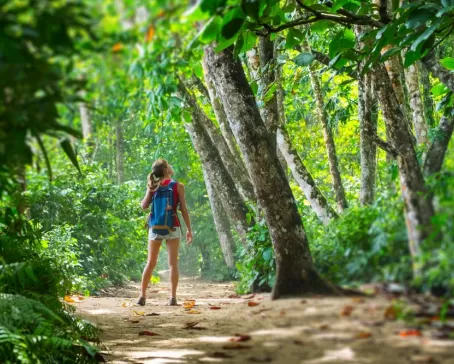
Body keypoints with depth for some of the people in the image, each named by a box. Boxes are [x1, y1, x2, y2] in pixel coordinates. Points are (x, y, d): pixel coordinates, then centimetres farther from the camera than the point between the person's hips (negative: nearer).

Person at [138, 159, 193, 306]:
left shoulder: (153, 186, 4)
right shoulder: (178, 186, -2)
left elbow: (144, 205, 1)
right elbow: (183, 209, -3)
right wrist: (189, 229, 3)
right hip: (172, 227, -2)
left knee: (151, 263, 9)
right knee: (173, 263, 0)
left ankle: (142, 296, 5)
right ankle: (173, 297, -6)